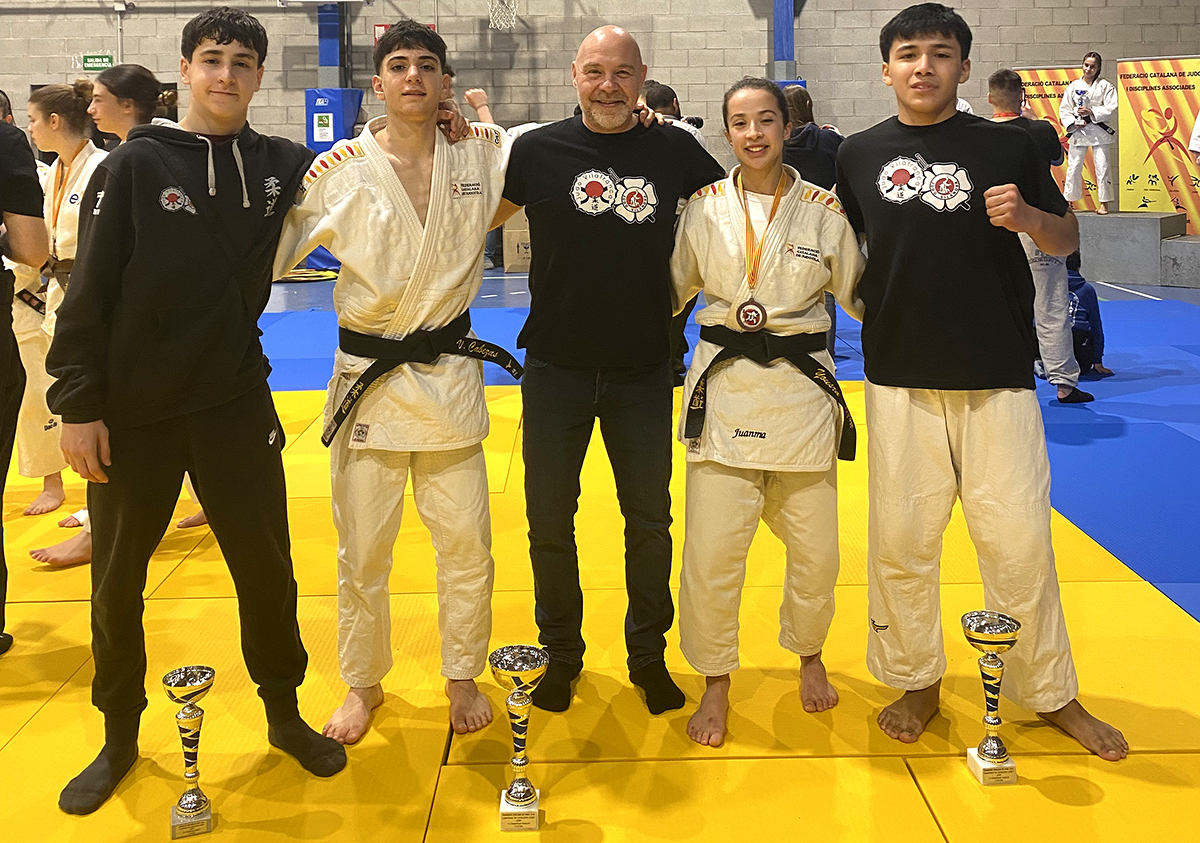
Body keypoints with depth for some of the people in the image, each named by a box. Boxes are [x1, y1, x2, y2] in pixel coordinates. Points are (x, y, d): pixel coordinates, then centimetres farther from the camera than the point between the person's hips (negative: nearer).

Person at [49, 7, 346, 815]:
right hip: (131, 412, -1)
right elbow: (89, 293, -5)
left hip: (236, 404, 2)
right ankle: (120, 736, 28)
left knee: (266, 567, 7)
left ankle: (285, 712, 27)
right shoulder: (136, 166, -5)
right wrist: (78, 402, -9)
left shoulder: (282, 165, 2)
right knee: (118, 580, 9)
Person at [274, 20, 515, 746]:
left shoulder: (482, 154, 1)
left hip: (450, 376, 2)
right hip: (368, 377, -1)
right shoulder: (342, 171, -5)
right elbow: (269, 251, -3)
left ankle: (464, 677, 30)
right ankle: (364, 684, 31)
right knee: (363, 549, 8)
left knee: (466, 542, 8)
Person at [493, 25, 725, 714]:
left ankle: (650, 656, 30)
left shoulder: (675, 151, -1)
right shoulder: (538, 150, -3)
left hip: (644, 370, 0)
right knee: (550, 520, 10)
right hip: (557, 366, 0)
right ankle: (562, 655, 29)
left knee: (650, 520, 12)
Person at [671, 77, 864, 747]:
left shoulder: (823, 209, 2)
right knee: (712, 548, -4)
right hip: (724, 389, 0)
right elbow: (670, 289, 11)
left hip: (801, 389, 1)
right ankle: (716, 684, 18)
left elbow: (862, 294, 10)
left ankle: (809, 655, 39)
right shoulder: (705, 207, 3)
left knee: (816, 548, 8)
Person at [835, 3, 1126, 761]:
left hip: (998, 378, -1)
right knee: (900, 540, 7)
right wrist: (877, 317, 1)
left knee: (1019, 540, 3)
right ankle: (917, 682, 26)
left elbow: (1067, 241, 7)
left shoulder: (1009, 148, 2)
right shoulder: (860, 156, 6)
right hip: (901, 382, 2)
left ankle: (1052, 693, 21)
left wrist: (1029, 217, -13)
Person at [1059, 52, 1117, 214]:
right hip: (1078, 130, 2)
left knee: (1102, 165, -4)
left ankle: (1104, 203, 2)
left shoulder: (1105, 86, 1)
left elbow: (1111, 108, -5)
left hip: (1098, 130, -2)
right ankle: (1067, 201, 11)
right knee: (1073, 166, 3)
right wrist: (1072, 122, -8)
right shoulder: (1073, 86, 8)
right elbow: (1064, 109, 8)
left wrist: (1091, 112, -16)